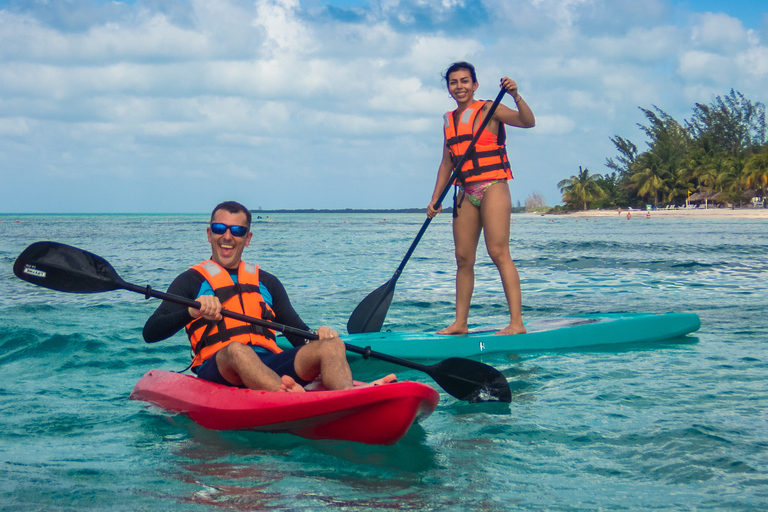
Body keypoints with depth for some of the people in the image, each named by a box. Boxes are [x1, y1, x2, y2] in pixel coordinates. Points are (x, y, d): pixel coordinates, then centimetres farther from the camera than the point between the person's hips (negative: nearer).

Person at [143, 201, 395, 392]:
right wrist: (192, 310, -19)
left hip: (272, 366, 4)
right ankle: (297, 402, -67)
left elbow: (299, 335, 23)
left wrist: (320, 335, -1)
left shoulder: (267, 282, 28)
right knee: (237, 349, -38)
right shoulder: (192, 281, 15)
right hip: (218, 370, -4)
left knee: (331, 345, -22)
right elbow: (150, 332, 0)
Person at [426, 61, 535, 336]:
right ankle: (460, 323, 11)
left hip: (492, 188, -6)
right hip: (465, 193, 7)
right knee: (463, 258, 5)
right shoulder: (450, 120, 16)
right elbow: (446, 163, 19)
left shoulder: (488, 110, -2)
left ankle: (517, 322, -16)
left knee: (499, 252, -14)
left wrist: (516, 96, -31)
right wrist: (435, 199, 13)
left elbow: (528, 122, -15)